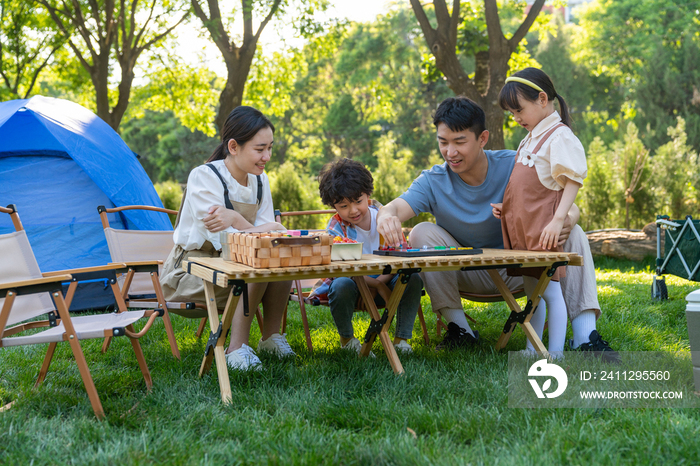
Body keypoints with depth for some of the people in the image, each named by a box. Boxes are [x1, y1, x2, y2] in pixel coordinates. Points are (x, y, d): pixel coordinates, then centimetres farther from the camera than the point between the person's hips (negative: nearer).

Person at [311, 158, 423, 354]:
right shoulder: (336, 227, -12)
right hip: (352, 282, -2)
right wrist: (378, 285, -27)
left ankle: (401, 339, -12)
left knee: (413, 278, -23)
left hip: (385, 281, 2)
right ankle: (347, 339, -9)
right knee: (342, 285, -36)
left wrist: (381, 280, -24)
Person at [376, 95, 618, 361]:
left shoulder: (513, 166, -13)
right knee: (422, 232, -24)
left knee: (573, 234, -21)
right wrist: (386, 217, -58)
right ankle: (458, 327, -19)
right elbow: (397, 207, -31)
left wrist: (566, 221, -42)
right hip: (467, 274, 0)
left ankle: (585, 336, -29)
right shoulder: (433, 182, -12)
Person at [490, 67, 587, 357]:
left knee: (550, 289, -6)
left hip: (543, 228, -9)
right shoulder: (531, 138, 19)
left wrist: (558, 219, -25)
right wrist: (506, 206, 11)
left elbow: (572, 181, -17)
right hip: (520, 228, 9)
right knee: (531, 290, 14)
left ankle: (555, 355, -1)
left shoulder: (560, 135, -10)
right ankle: (532, 350, 22)